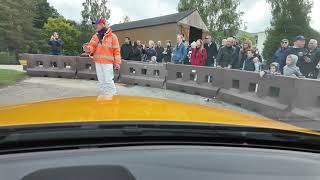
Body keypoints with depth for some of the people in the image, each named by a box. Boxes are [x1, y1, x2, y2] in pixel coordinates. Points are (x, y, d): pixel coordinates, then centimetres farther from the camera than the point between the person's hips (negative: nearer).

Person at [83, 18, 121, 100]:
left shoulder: (112, 36, -2)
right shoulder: (95, 36, 13)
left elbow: (116, 50, -4)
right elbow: (92, 46, 3)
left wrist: (117, 62, -8)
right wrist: (88, 49, -22)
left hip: (108, 62, -6)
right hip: (98, 62, 6)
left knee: (108, 79, -6)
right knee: (101, 79, 11)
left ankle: (112, 93, 11)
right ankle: (105, 93, 24)